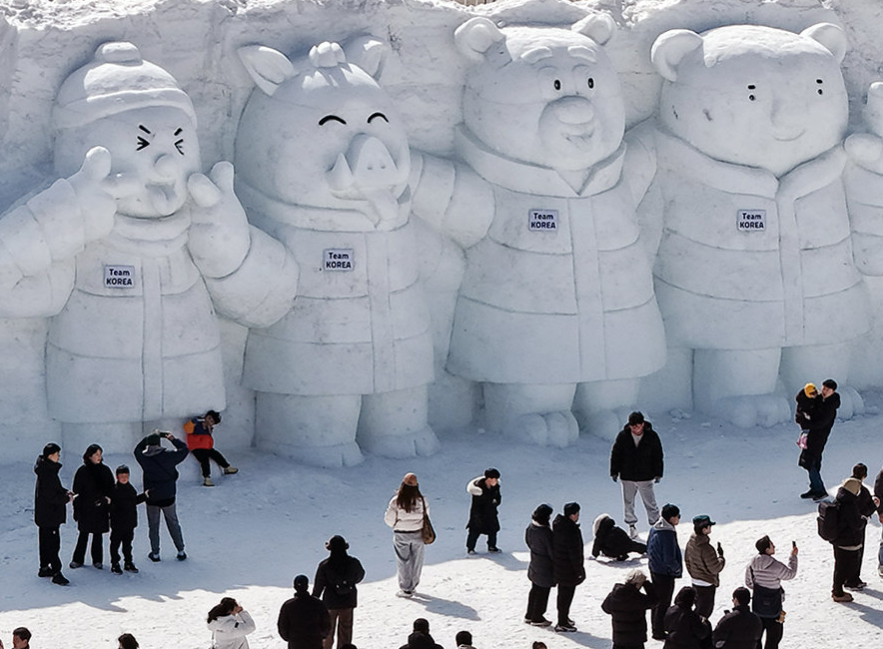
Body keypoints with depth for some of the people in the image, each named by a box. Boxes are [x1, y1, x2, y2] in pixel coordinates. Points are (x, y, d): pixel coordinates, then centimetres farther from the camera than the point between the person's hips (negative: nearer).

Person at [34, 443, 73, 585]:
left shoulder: (47, 469, 9)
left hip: (44, 513, 11)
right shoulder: (47, 473, -24)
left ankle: (44, 568, 30)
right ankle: (56, 573, -8)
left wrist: (65, 492, 5)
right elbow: (51, 496, -25)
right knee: (53, 543, -9)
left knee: (46, 542, 19)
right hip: (49, 514, -11)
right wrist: (67, 498, -11)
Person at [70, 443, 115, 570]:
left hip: (101, 508, 2)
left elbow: (111, 489, 9)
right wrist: (77, 509, -6)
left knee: (98, 534, 8)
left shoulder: (105, 470, 4)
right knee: (83, 534, 1)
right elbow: (77, 492, -3)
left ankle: (97, 560, 17)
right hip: (86, 508, -2)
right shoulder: (82, 471, -3)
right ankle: (78, 559, 12)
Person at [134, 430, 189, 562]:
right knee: (173, 523, 14)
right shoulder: (168, 456, -16)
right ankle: (181, 551, 18)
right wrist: (173, 439, 7)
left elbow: (137, 449, 12)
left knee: (153, 526, 14)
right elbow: (184, 449, -2)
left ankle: (155, 553, 17)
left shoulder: (143, 457, -11)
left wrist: (149, 438, 12)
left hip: (151, 497, 1)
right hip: (167, 496, -1)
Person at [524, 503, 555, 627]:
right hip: (545, 568, -8)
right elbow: (551, 550, -20)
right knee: (543, 592, 7)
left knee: (535, 590, 21)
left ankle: (529, 615, 30)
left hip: (534, 564, 8)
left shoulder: (530, 527, -5)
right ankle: (537, 618, 16)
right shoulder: (545, 532, -27)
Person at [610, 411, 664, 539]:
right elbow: (615, 454, 1)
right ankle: (631, 525, 24)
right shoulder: (623, 436, -10)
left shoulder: (652, 436, -10)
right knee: (628, 502, 10)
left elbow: (658, 456, 1)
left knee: (650, 501, 5)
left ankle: (655, 522, 20)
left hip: (645, 476, -1)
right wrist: (614, 472, 1)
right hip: (627, 476, 1)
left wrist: (658, 473, 2)